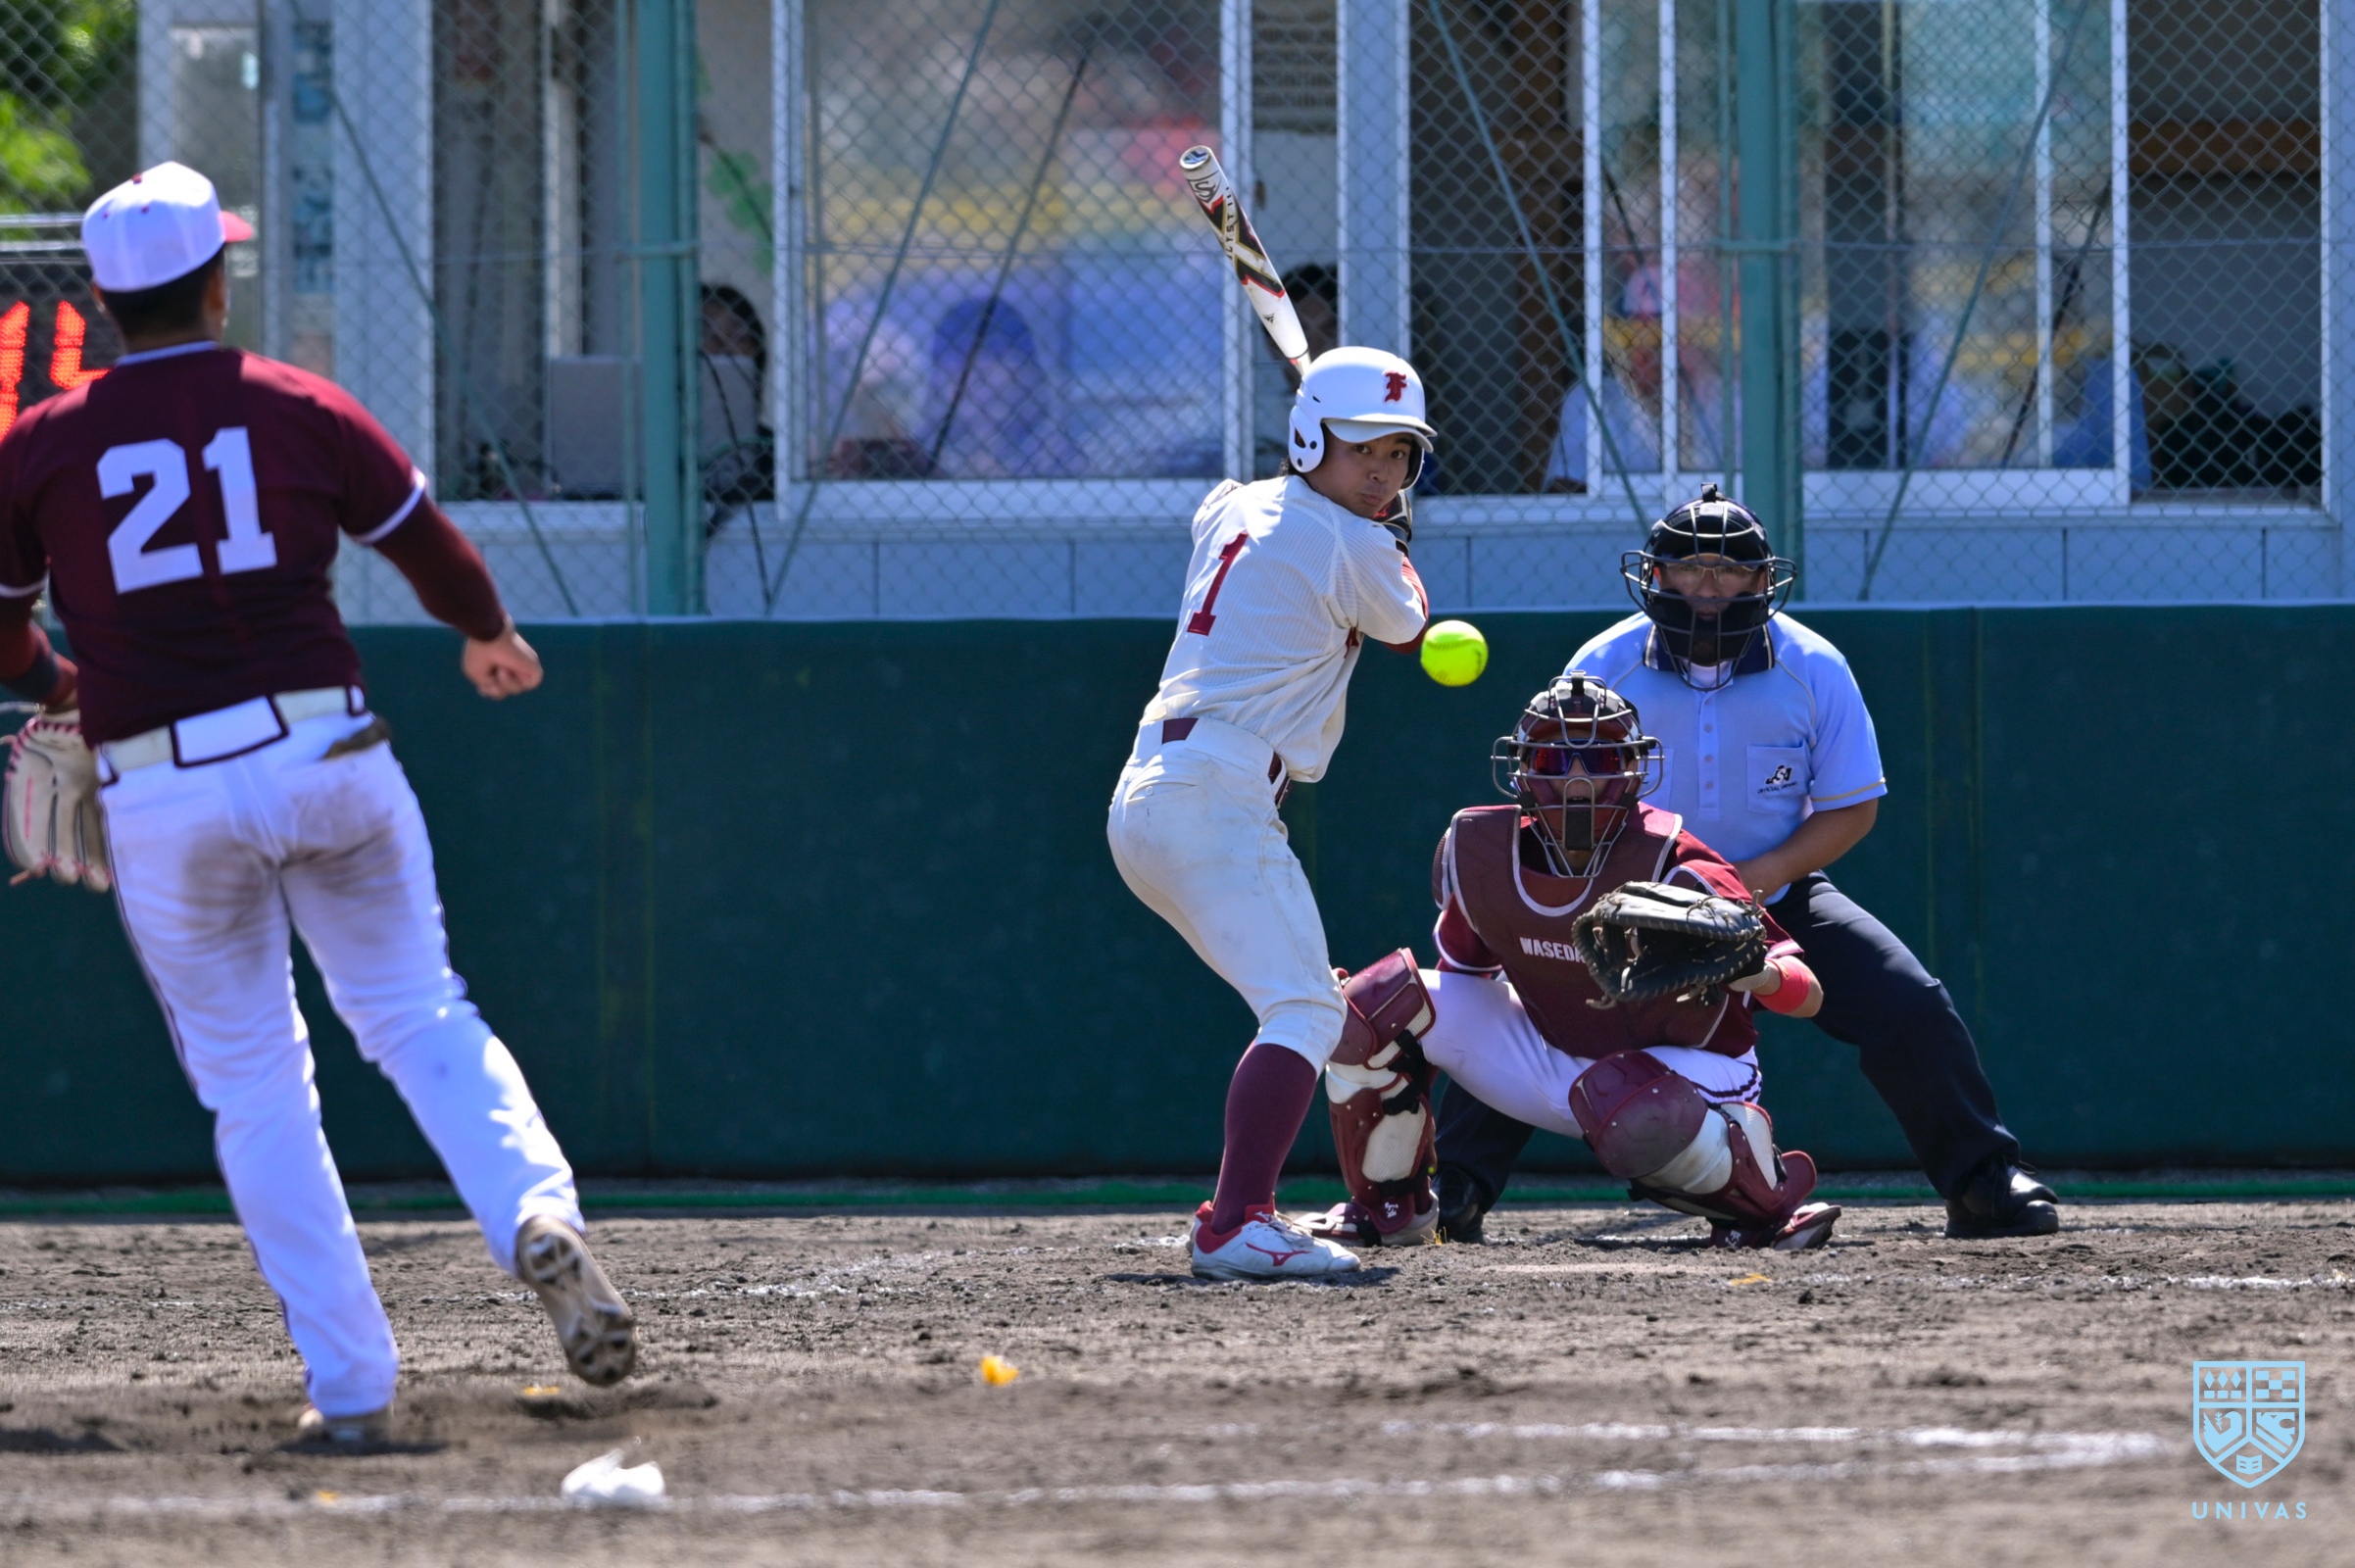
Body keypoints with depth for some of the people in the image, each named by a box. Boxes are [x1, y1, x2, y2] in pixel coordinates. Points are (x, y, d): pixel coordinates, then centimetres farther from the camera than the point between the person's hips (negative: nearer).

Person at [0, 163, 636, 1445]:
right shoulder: (302, 412, 2)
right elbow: (435, 553, 11)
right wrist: (491, 641, 32)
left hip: (158, 799, 0)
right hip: (325, 756, 0)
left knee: (253, 1086, 9)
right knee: (418, 1015, 12)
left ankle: (350, 1386, 6)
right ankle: (536, 1211, -16)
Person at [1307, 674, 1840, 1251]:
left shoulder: (1669, 867, -26)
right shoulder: (1478, 853, -12)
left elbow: (1808, 997, -26)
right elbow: (1462, 972, 8)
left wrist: (1755, 972, -48)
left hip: (1687, 1067, -5)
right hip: (1552, 1058, 5)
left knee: (1637, 1119, -42)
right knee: (1379, 1003, -10)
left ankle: (1766, 1199, -10)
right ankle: (1387, 1204, 12)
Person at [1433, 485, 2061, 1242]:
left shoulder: (1813, 669, -12)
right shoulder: (1603, 666, -12)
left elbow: (1851, 809, -7)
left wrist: (1755, 879, -23)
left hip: (1777, 893, 0)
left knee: (1911, 1008, -17)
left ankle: (1983, 1183, -1)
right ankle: (1454, 1189, -8)